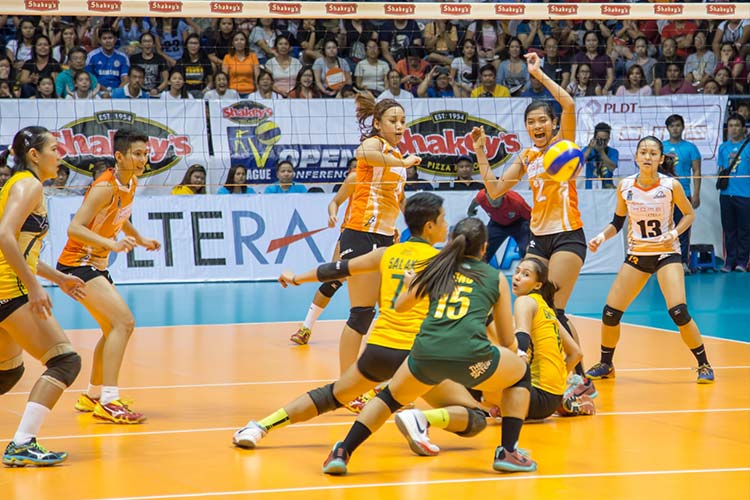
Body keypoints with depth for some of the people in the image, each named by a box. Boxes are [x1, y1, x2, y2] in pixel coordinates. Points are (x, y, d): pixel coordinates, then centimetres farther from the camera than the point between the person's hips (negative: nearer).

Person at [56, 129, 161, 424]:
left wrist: (141, 240, 26)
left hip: (97, 265, 10)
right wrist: (110, 243, -42)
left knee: (114, 330, 19)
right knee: (124, 322, -21)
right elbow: (74, 228, -31)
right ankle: (108, 402, -25)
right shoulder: (105, 187, -23)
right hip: (78, 264, -10)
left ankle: (92, 396, 34)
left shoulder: (130, 184, 5)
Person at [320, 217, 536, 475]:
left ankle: (342, 453, 18)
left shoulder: (436, 268, 23)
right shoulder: (496, 277, 19)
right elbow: (509, 342, 25)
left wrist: (408, 284, 60)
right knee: (522, 374, 27)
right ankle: (508, 452, 17)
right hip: (470, 354, -2)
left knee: (391, 396, 31)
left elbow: (400, 305, 39)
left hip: (425, 353, 2)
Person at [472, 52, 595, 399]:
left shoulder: (562, 143, -3)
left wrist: (538, 73, -16)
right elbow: (495, 190, 13)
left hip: (568, 236, -7)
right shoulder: (526, 157, 13)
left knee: (553, 309, -14)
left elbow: (569, 105, -21)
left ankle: (582, 379, -8)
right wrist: (481, 153, 7)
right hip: (538, 237, 7)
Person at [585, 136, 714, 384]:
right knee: (610, 313, -3)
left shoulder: (671, 186, -11)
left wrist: (674, 233, -15)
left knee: (679, 312, -20)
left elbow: (689, 214, 2)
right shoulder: (625, 186, -5)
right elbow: (617, 221, 7)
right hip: (636, 255, 3)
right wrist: (603, 236, -11)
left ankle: (704, 365, -2)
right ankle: (605, 364, 21)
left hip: (666, 253, -3)